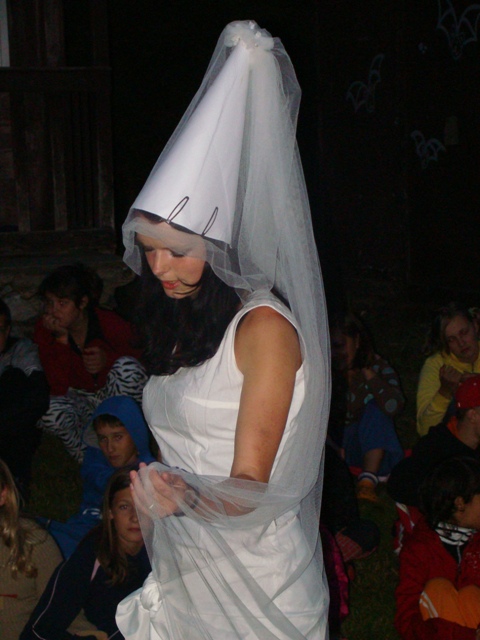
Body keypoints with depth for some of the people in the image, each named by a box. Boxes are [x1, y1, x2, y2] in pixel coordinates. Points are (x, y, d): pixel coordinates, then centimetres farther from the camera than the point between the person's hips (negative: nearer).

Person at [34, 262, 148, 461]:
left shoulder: (110, 323, -22)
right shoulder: (44, 329, -17)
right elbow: (57, 389, -23)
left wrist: (108, 359, -26)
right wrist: (61, 339, -32)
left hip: (112, 393, -1)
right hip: (78, 398, 1)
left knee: (126, 366, -32)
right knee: (47, 411, -33)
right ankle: (88, 459, -5)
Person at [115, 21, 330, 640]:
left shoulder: (263, 325, -16)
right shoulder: (177, 322, 6)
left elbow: (249, 486, -19)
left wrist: (184, 497, -36)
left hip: (254, 576, -6)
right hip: (182, 564, 6)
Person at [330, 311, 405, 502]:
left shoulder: (378, 367, -7)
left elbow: (394, 406, -27)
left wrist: (366, 374, -24)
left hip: (373, 451, -1)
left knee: (375, 409, -26)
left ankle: (367, 481, -34)